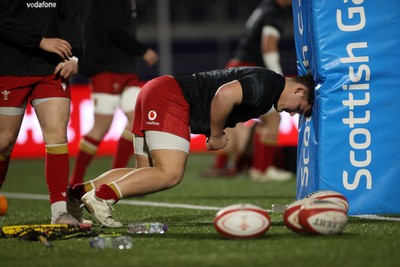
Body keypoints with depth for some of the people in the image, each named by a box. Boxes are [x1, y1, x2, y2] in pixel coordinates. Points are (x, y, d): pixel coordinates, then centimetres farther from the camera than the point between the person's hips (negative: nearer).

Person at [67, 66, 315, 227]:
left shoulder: (265, 89, 22)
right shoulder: (266, 83, -11)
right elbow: (225, 94, -27)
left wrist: (215, 134, 4)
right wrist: (216, 136, -12)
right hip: (169, 95, -10)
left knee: (148, 175, 8)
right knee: (170, 174, -17)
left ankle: (82, 191, 1)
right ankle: (103, 195, -21)